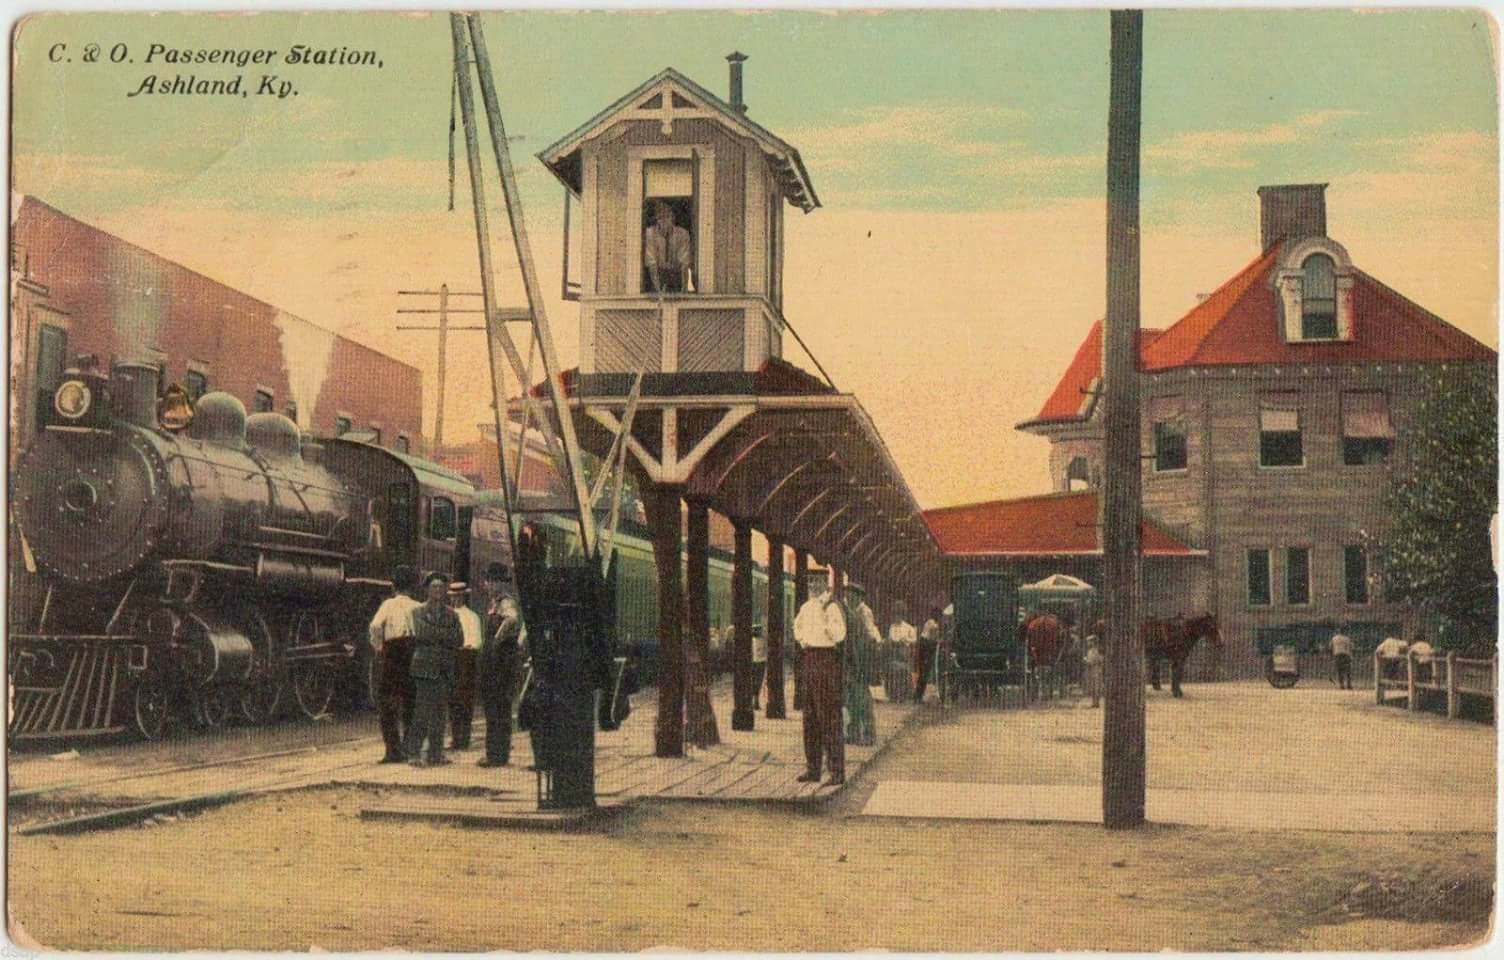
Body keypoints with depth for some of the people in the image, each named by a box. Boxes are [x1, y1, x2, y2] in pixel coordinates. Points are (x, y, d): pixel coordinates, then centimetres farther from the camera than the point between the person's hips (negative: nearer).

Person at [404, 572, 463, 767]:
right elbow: (421, 633, -14)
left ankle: (436, 753, 11)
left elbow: (459, 640, 5)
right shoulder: (418, 611, 3)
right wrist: (446, 635, -6)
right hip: (425, 668, -5)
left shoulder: (451, 614, 15)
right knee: (422, 712, -9)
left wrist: (435, 635, -5)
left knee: (439, 713, 6)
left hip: (445, 669, 5)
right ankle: (413, 753, -5)